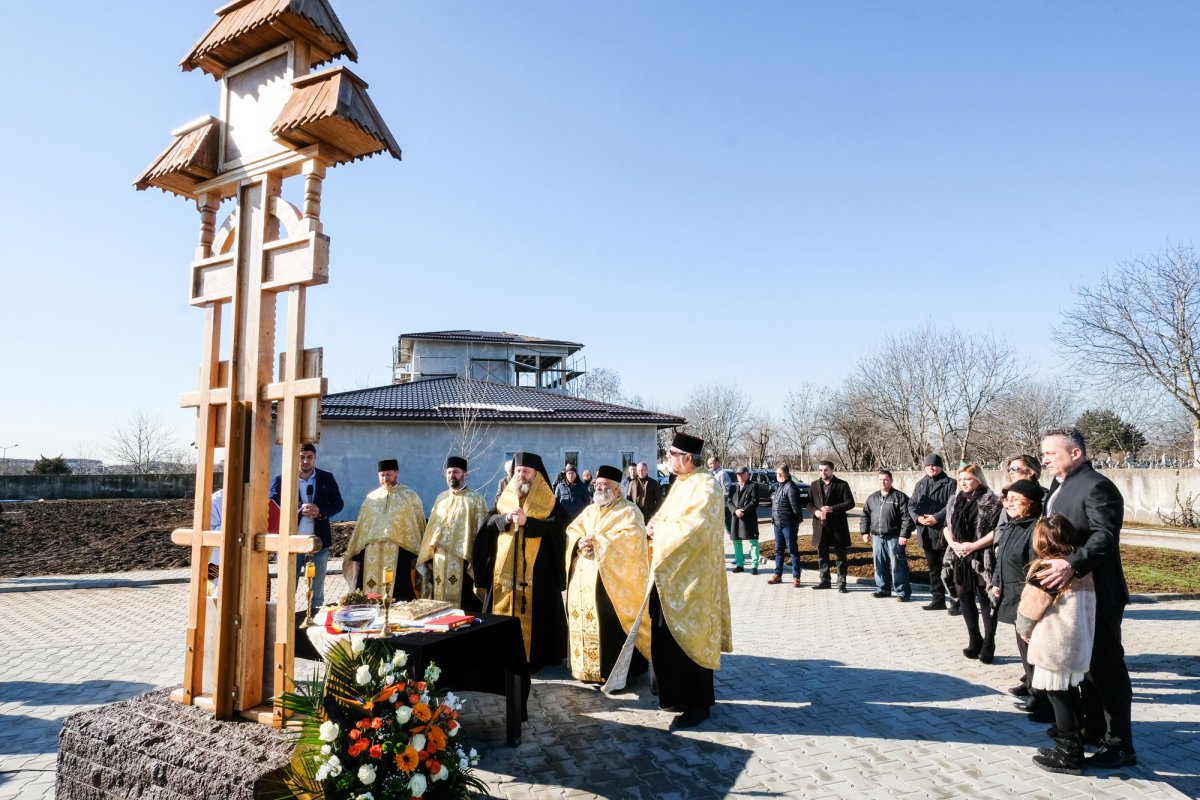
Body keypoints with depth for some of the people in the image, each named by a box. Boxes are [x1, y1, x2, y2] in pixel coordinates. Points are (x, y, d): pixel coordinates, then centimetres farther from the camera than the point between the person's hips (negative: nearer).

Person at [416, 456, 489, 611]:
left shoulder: (476, 499, -1)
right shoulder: (441, 498, 15)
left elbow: (481, 531, -5)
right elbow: (431, 528, 15)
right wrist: (428, 556, 9)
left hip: (463, 560, -5)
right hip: (439, 560, 5)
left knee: (463, 605, -4)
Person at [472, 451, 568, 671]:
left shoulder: (549, 501, 1)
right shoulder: (504, 498, 12)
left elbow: (556, 526, -13)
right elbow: (488, 522, 3)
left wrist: (527, 521, -20)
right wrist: (506, 518, -16)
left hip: (536, 569, -3)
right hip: (504, 567, 4)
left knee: (533, 614, -3)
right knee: (503, 612, 6)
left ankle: (533, 657, 6)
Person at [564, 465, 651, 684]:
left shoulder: (629, 511, -1)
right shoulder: (589, 511, 20)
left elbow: (629, 538, -16)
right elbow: (572, 530, 12)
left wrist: (597, 542, -18)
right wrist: (579, 542, -11)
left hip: (612, 579, -6)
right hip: (584, 578, 6)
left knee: (610, 624, -10)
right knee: (584, 619, 6)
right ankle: (586, 665, 17)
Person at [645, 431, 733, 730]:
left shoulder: (705, 487, -16)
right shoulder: (681, 484, 13)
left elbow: (694, 529, -27)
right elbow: (664, 518, 18)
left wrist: (659, 530, -15)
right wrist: (654, 526, -4)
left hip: (690, 578, -9)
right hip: (669, 575, 9)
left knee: (687, 639, -1)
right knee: (665, 638, 15)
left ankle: (698, 705, 12)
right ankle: (677, 695, 30)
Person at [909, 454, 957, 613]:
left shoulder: (950, 484, -4)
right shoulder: (920, 485, 14)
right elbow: (911, 504, 9)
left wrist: (937, 517, -22)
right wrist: (918, 517, -9)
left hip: (944, 533, -6)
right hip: (926, 534, 6)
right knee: (933, 569, 14)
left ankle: (955, 603, 4)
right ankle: (938, 600, 23)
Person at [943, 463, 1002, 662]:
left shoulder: (990, 500, -8)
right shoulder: (956, 500, 11)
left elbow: (997, 530, -14)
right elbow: (947, 526, 14)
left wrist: (973, 546, -17)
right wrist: (954, 544, -4)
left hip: (981, 558, -6)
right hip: (959, 558, 6)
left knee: (985, 599, 1)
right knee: (965, 598, 11)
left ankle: (988, 644, 11)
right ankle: (974, 640, 24)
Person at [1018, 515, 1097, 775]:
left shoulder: (1045, 570, -17)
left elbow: (1029, 608, -10)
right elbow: (1086, 605, 13)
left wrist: (1024, 631, 8)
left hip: (1054, 643, -8)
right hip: (1080, 643, 8)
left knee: (1057, 693, 1)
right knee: (1069, 689, 24)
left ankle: (1069, 754, 6)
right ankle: (1072, 732, 42)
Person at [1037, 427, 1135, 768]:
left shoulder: (1097, 487, -18)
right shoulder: (1059, 486, 11)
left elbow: (1105, 536, -30)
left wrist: (1071, 565, -42)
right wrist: (1054, 567, 10)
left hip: (1095, 594, -9)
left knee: (1107, 667, 1)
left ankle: (1121, 746, 12)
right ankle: (1093, 727, 33)